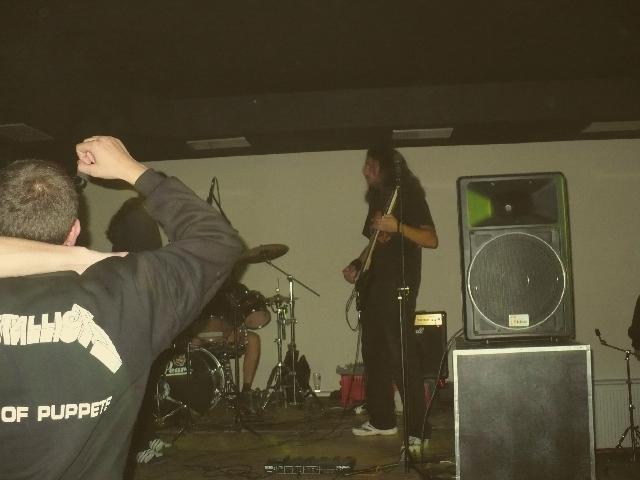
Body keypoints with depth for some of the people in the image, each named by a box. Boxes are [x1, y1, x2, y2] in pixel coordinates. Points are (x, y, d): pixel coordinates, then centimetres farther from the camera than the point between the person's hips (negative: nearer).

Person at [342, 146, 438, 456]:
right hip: (372, 285, 9)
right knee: (373, 354, 12)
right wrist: (356, 264, 9)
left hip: (398, 287, -9)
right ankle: (382, 420, 23)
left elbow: (431, 240, -15)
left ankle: (418, 431, -7)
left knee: (402, 357, -12)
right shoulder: (377, 199, 18)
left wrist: (397, 226, -28)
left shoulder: (409, 197, -6)